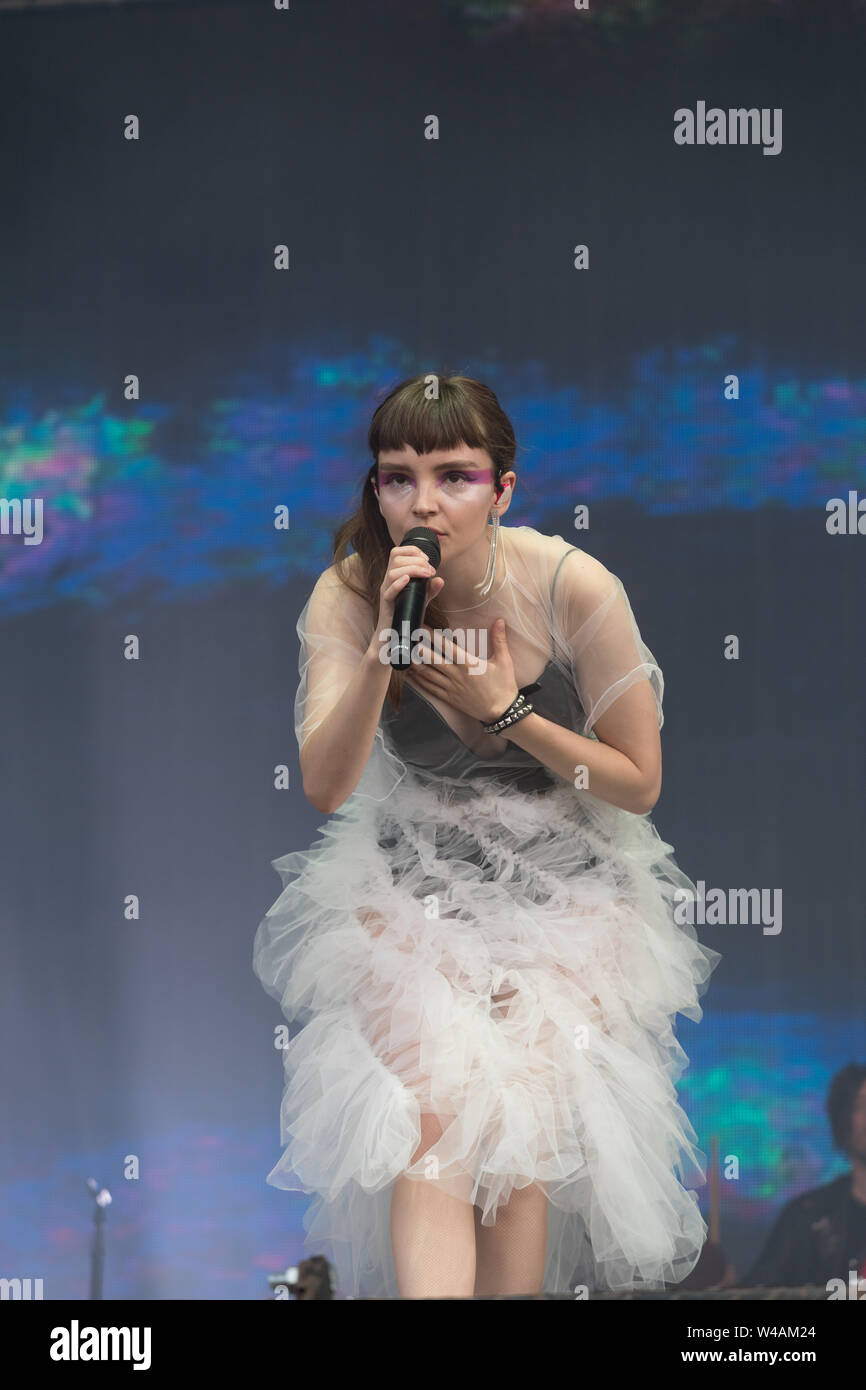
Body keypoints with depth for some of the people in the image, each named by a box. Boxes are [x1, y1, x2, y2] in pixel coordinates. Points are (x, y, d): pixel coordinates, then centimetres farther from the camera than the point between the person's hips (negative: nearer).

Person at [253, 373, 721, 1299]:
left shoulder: (575, 589, -15)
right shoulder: (347, 596, -10)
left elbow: (638, 782, -6)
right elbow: (325, 789, -18)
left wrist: (504, 710, -17)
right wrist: (383, 647, -29)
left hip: (567, 883, -1)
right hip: (413, 883, 1)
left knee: (518, 1127, -16)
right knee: (435, 1119, -21)